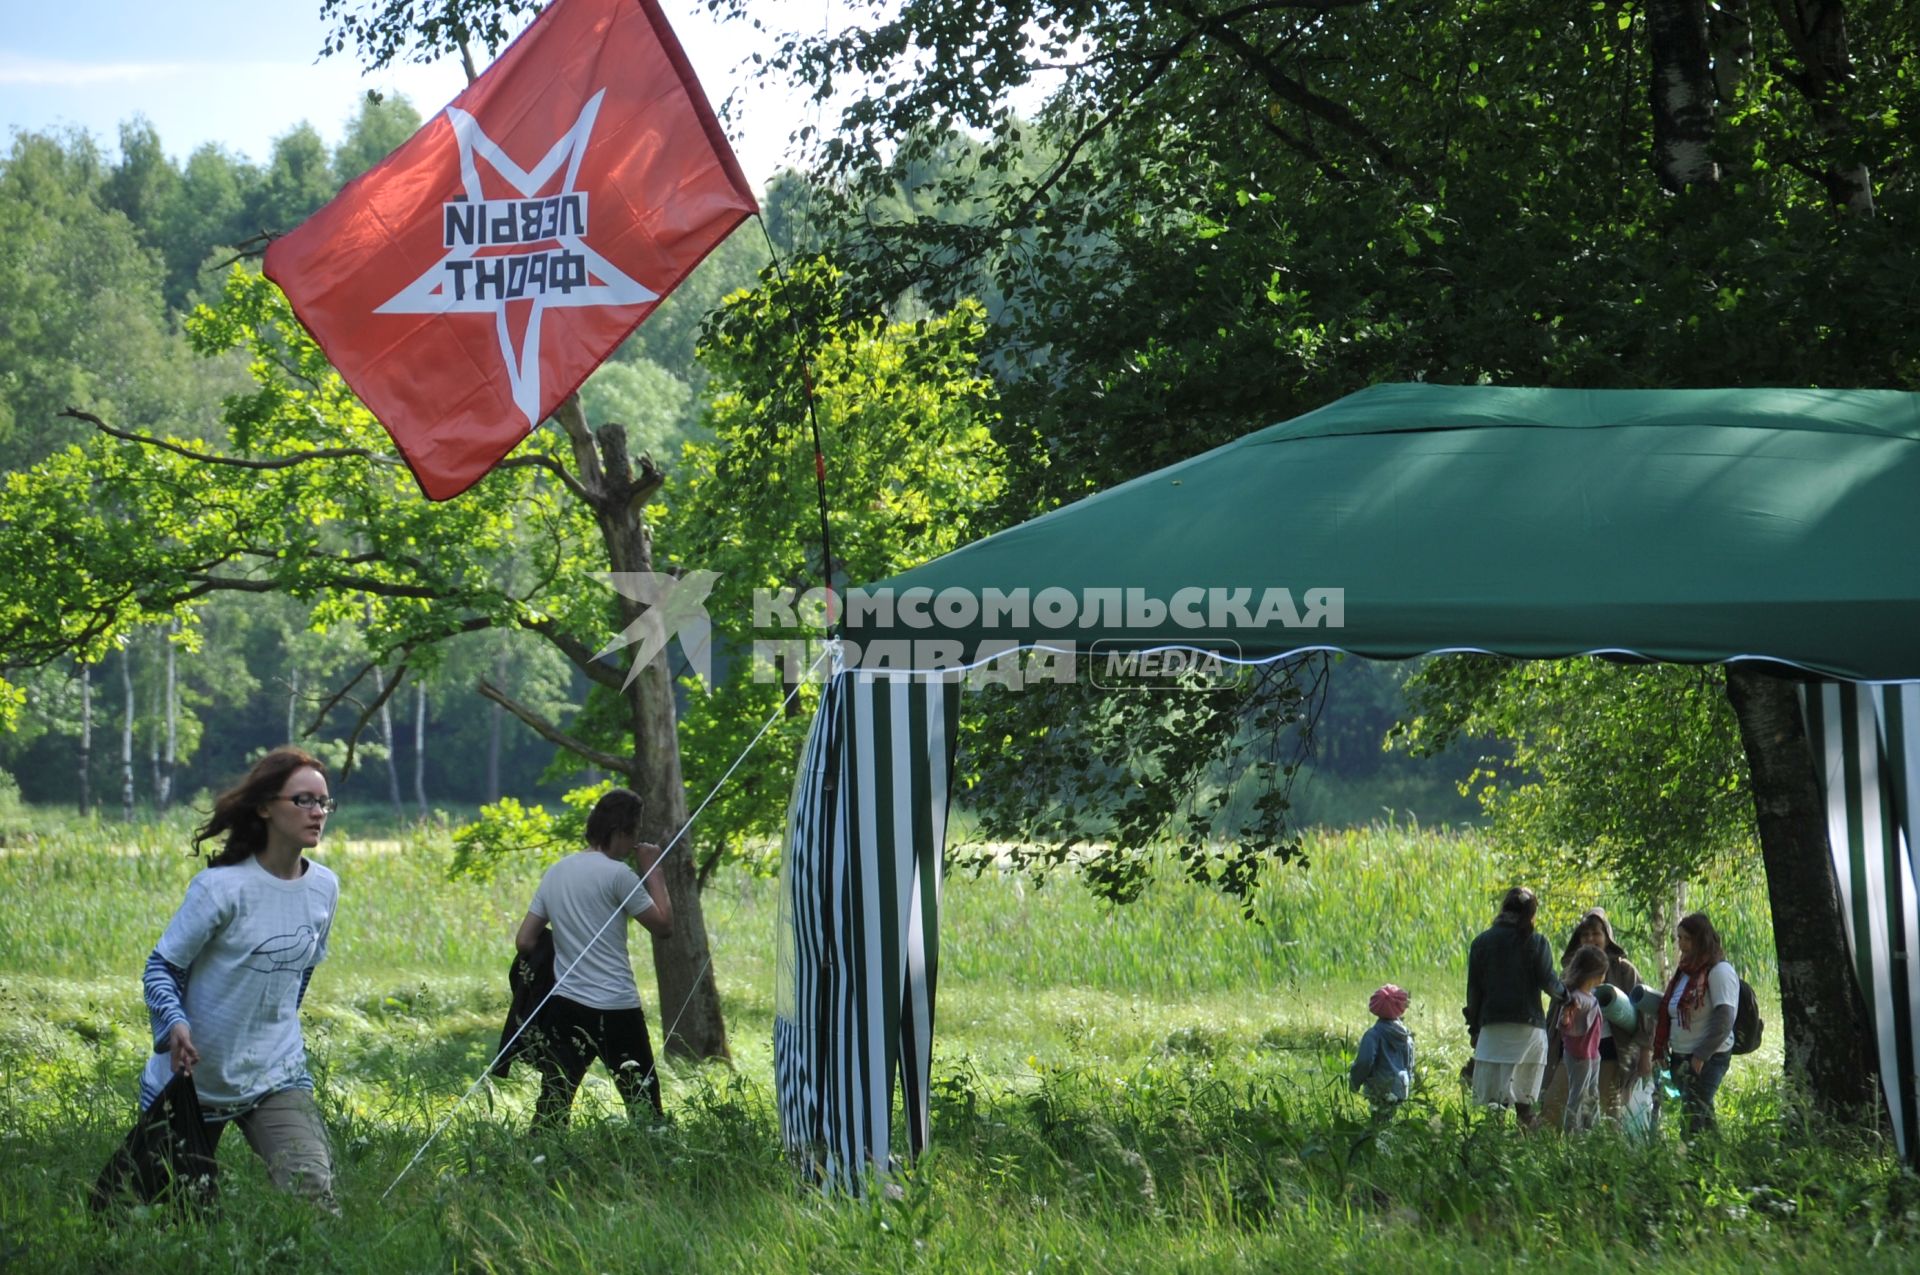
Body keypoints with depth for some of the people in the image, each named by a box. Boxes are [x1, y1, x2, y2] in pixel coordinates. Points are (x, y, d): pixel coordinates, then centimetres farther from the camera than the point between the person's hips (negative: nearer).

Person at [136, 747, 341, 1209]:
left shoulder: (324, 888, 1)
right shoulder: (221, 887, -16)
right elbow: (161, 966, -12)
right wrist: (175, 1024, -29)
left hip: (277, 1078, 3)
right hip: (196, 1076, -3)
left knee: (314, 1192, -20)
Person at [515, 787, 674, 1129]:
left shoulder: (555, 873, 10)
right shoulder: (618, 874, -9)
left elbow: (525, 941, 9)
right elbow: (663, 924, -3)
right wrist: (652, 870, 5)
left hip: (565, 1007, 5)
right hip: (616, 1010, -5)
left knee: (552, 1108, 4)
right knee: (644, 1105, 4)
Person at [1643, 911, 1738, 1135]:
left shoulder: (1719, 971, -10)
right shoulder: (1685, 970, 17)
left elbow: (1723, 1021, -18)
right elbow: (1667, 1014, 21)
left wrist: (1700, 1056, -19)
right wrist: (1658, 1051, 14)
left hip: (1708, 1058, -8)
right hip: (1680, 1056, 8)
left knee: (1693, 1119, -15)